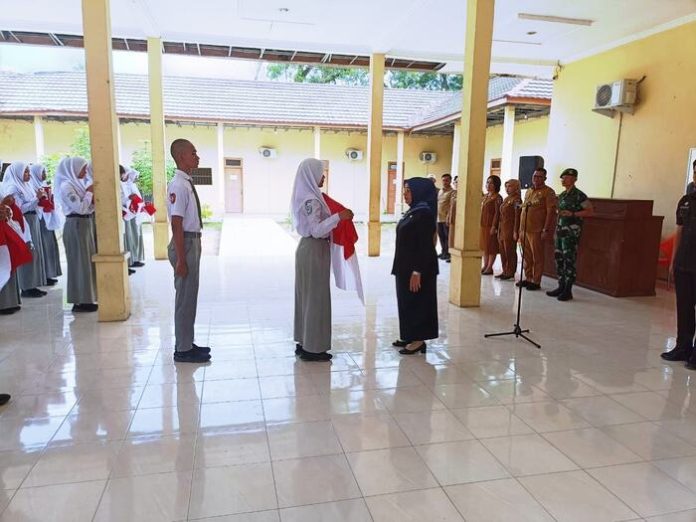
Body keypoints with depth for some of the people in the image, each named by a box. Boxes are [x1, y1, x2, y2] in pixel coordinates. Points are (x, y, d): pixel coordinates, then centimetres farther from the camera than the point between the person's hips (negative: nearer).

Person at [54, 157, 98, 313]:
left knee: (87, 261, 11)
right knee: (80, 262, -5)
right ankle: (80, 301, 1)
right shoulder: (66, 185, -13)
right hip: (76, 226, -9)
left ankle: (85, 299, 18)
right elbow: (80, 208, -21)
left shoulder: (77, 183, 14)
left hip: (85, 224, 9)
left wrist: (93, 199, -1)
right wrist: (89, 193, -10)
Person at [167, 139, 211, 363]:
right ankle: (183, 350, 12)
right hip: (185, 244, -10)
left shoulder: (188, 183, 11)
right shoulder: (178, 185, -17)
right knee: (185, 297, 0)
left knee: (190, 296, 16)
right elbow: (177, 225, -21)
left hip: (193, 242, 10)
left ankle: (187, 343, 29)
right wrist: (181, 259, -21)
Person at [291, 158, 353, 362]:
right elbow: (316, 230, -23)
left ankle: (304, 342, 23)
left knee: (306, 296, 13)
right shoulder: (311, 199, -18)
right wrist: (338, 217, -23)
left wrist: (337, 217, 15)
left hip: (308, 248, 10)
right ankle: (313, 348, 5)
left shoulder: (308, 196, 11)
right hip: (314, 251, -10)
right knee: (316, 298, -3)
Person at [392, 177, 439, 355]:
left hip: (418, 267, -10)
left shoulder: (424, 214, -17)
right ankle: (410, 336, 24)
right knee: (406, 301, 14)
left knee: (417, 302, -1)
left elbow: (425, 246, -21)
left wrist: (417, 272, -23)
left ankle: (419, 340, 9)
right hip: (406, 266, 10)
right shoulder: (413, 211, 11)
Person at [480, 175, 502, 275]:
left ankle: (490, 268, 3)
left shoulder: (497, 197, -8)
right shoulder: (485, 196, 15)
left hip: (491, 225, -8)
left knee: (491, 247, -1)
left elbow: (497, 213, -14)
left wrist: (494, 226, -19)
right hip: (483, 225, 8)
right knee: (484, 246, 11)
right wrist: (480, 224, 11)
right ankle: (485, 266, 19)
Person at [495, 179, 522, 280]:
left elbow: (517, 216, -13)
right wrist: (498, 228, 15)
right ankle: (505, 271, 17)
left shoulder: (516, 199, -8)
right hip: (502, 229, 8)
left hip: (510, 230, -8)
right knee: (502, 251, 10)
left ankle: (510, 273, 4)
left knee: (510, 251, -3)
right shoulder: (506, 199, 17)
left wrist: (515, 231, -18)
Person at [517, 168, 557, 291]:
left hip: (536, 231, -6)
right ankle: (527, 278, 22)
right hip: (524, 230, 7)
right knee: (527, 256, 12)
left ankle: (536, 281, 7)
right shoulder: (529, 191, 18)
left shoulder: (548, 192, -4)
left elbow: (551, 212, -10)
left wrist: (546, 230, -16)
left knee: (537, 257, 1)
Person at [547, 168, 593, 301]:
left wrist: (573, 214, -17)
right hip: (560, 230, 8)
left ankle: (568, 290, -1)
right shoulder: (562, 195, 15)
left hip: (572, 232, -8)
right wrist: (557, 229, 15)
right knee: (559, 259, 8)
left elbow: (590, 211, -8)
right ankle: (561, 287, 17)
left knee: (569, 261, -6)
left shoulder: (579, 195, -8)